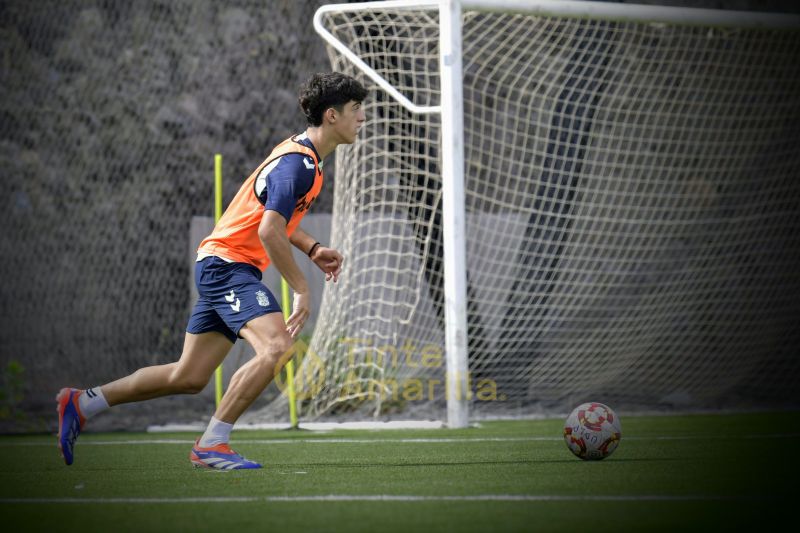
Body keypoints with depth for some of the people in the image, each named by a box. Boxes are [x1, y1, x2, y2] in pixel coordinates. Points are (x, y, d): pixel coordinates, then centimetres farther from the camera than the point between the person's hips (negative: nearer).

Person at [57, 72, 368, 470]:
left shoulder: (302, 154, 14)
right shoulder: (297, 163, -18)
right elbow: (269, 231, -26)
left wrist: (312, 249, 16)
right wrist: (301, 289, -20)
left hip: (220, 267, 10)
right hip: (228, 263, -10)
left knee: (189, 378, 10)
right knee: (275, 347, -28)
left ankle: (81, 403, 20)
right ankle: (211, 444, -24)